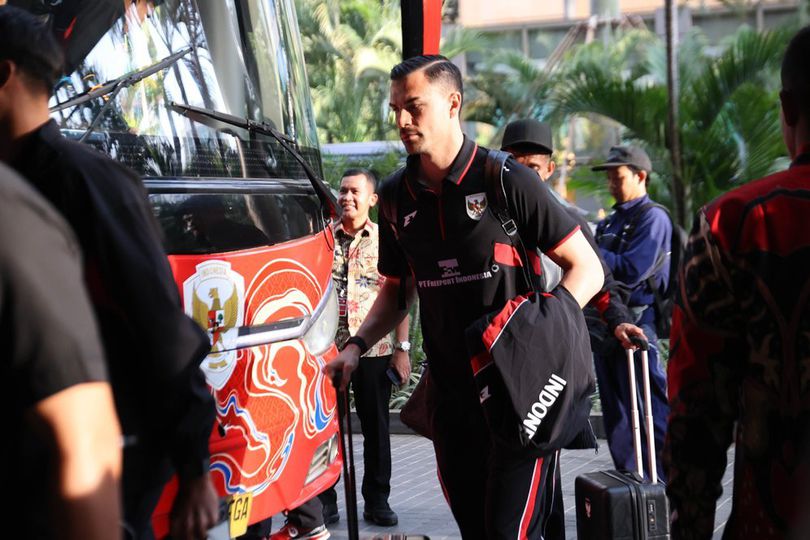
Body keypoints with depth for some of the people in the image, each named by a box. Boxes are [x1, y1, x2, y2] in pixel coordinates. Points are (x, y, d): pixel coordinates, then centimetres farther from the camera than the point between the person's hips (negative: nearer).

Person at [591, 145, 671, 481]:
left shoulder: (652, 217, -8)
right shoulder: (610, 222, 19)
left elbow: (631, 271, -19)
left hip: (635, 323, -9)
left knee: (648, 411, -9)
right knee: (616, 413, 13)